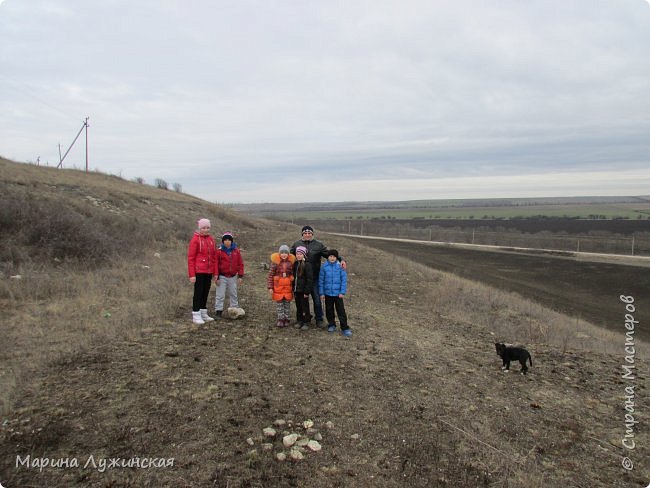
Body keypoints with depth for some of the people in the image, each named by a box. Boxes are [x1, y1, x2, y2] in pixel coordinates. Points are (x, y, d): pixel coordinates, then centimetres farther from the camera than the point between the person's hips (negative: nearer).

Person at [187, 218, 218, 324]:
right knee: (198, 292, -1)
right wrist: (192, 275, -14)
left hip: (209, 271, 6)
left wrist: (216, 272, 10)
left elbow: (214, 257, 13)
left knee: (206, 292, 14)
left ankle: (204, 314, 25)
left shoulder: (211, 239, 10)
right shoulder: (195, 239, -8)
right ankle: (196, 316, 7)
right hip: (199, 271, -6)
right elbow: (190, 258, -10)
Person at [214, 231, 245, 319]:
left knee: (233, 295, 14)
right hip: (222, 277, -3)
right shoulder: (219, 251, -7)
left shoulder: (236, 251, 1)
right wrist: (216, 277, -7)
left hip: (233, 277, 3)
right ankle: (218, 311, 8)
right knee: (220, 295, 0)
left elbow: (240, 264, 4)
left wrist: (240, 276, 0)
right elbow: (216, 265, -5)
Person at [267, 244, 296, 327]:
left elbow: (294, 274, 7)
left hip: (288, 286, 1)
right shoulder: (275, 261, -6)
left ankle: (286, 319, 21)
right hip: (278, 286, -1)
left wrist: (294, 287, 7)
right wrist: (270, 287, -6)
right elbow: (270, 275, -3)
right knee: (279, 303, 6)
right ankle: (280, 319, 17)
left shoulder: (291, 261, -1)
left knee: (287, 303, 8)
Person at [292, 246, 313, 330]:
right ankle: (299, 321, 26)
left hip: (303, 291, -6)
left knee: (305, 306, 2)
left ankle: (306, 322, 12)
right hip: (296, 290, 6)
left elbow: (309, 279, -14)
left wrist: (307, 291, -16)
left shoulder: (307, 265, -12)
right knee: (298, 306, 15)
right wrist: (293, 289, 12)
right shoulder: (295, 264, 9)